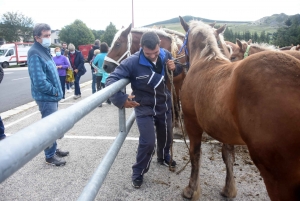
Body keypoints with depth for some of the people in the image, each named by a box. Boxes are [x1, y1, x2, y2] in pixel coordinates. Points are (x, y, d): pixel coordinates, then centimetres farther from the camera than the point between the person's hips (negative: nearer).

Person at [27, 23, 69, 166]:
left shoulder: (44, 50, 11)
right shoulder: (35, 53, -20)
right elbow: (39, 81, -27)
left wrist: (56, 91, 9)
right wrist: (54, 91, -14)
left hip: (51, 96, 10)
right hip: (46, 97, -10)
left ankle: (54, 149, 35)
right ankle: (50, 156, 16)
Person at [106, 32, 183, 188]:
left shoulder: (166, 55, -9)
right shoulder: (133, 62, -23)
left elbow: (179, 72, 8)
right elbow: (111, 79, -24)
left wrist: (175, 68, -16)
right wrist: (120, 99, -36)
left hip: (164, 105, 5)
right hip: (144, 107, -5)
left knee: (166, 136, 21)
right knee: (148, 142, -8)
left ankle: (164, 157, 52)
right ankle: (138, 173, 18)